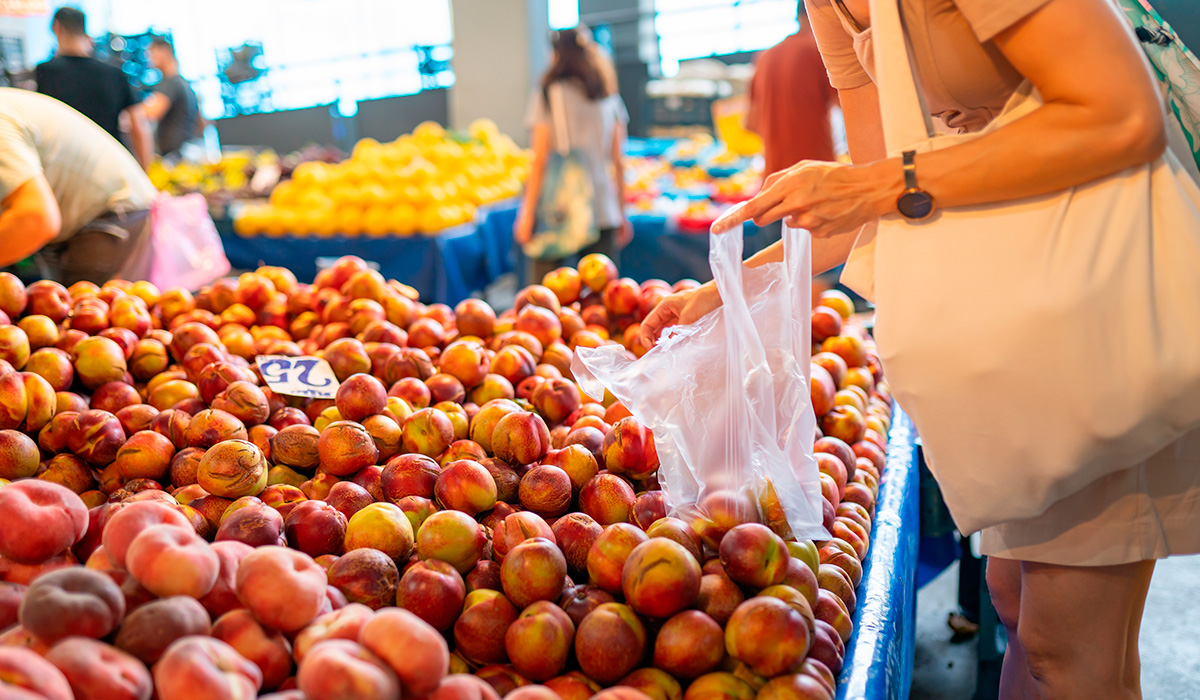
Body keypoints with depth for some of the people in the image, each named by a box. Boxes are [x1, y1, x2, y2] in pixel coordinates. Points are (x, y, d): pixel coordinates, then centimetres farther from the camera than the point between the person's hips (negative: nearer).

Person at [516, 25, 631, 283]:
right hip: (603, 211, 4)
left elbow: (540, 160, -5)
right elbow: (618, 162, 10)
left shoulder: (549, 95, -2)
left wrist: (527, 214, -3)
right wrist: (622, 213, 16)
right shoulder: (610, 99, 10)